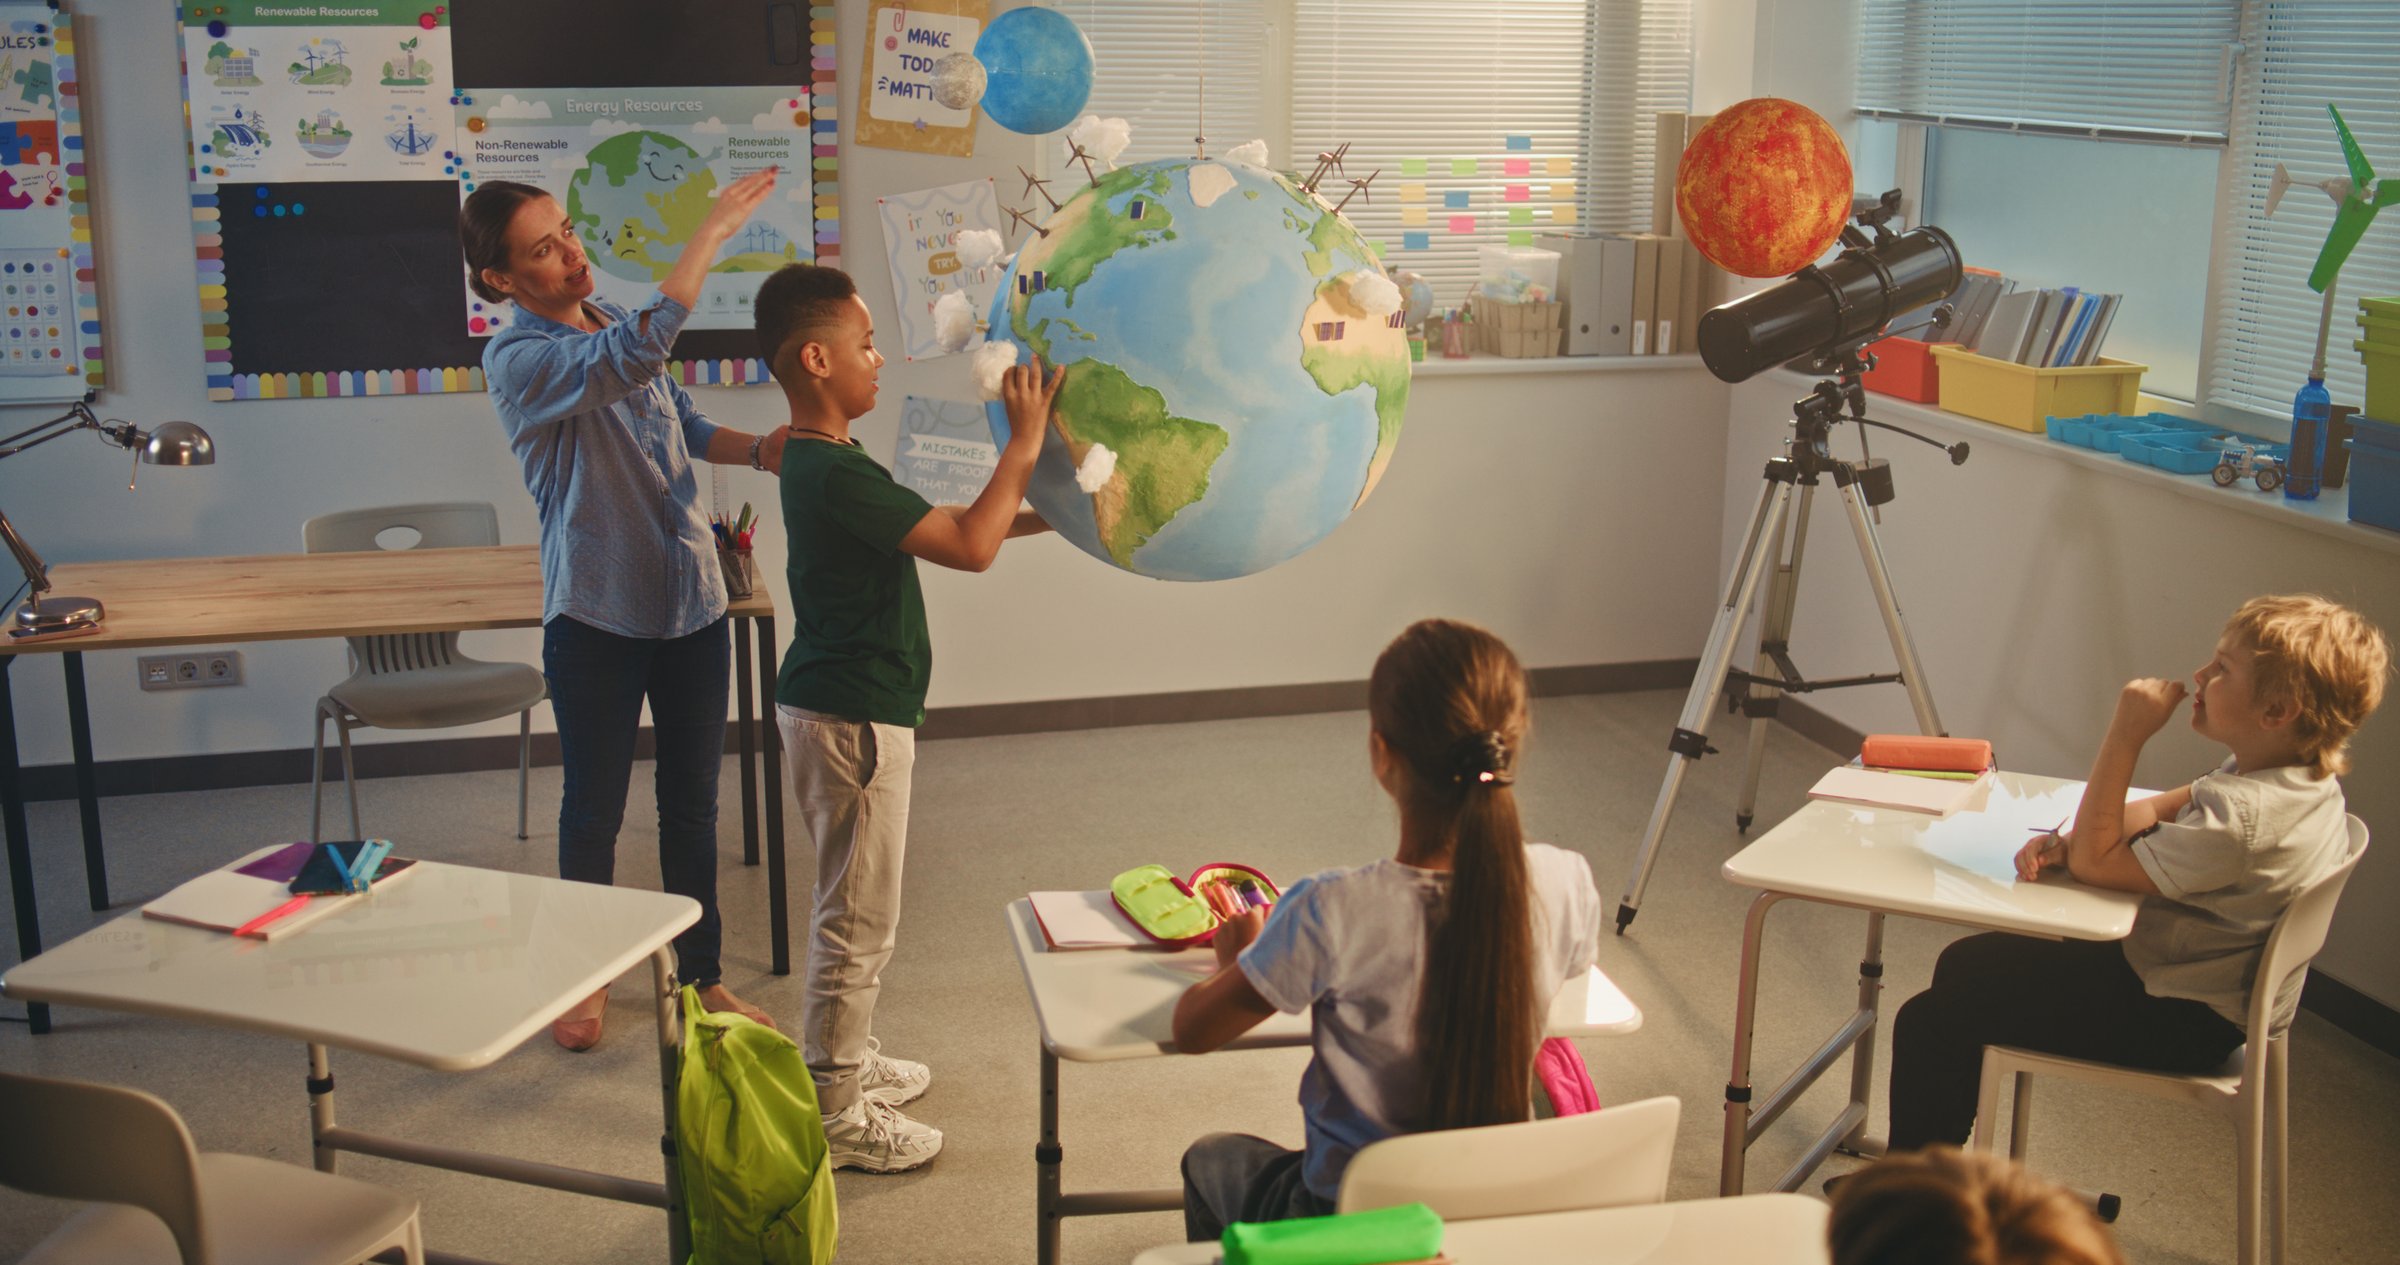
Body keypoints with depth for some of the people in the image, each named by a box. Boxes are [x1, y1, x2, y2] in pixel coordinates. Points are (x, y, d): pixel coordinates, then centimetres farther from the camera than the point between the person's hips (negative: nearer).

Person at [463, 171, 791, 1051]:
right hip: (596, 616, -6)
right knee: (594, 808, 10)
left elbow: (683, 423, 19)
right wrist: (712, 233, -32)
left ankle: (701, 973, 27)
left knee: (691, 804, 13)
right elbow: (636, 355, -34)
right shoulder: (518, 359, -16)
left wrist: (756, 448, -1)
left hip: (690, 602, 6)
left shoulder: (606, 320, 7)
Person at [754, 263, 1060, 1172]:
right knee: (859, 920, 0)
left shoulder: (823, 463, 9)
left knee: (854, 911, 23)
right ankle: (836, 1115, 11)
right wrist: (1024, 443, -18)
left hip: (844, 709, 11)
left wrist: (1037, 513, 15)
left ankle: (844, 1061, 38)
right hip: (850, 720, -11)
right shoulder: (835, 474, -24)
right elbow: (969, 548, -26)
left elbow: (940, 527, 19)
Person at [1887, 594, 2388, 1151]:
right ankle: (1928, 1159, 30)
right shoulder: (2294, 773, -2)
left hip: (2177, 1022, -11)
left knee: (1934, 1022, -12)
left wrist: (2125, 737, -26)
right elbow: (2161, 811, 8)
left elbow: (2095, 862, -25)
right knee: (1967, 963, 19)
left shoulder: (2243, 817, -33)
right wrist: (2064, 841, -8)